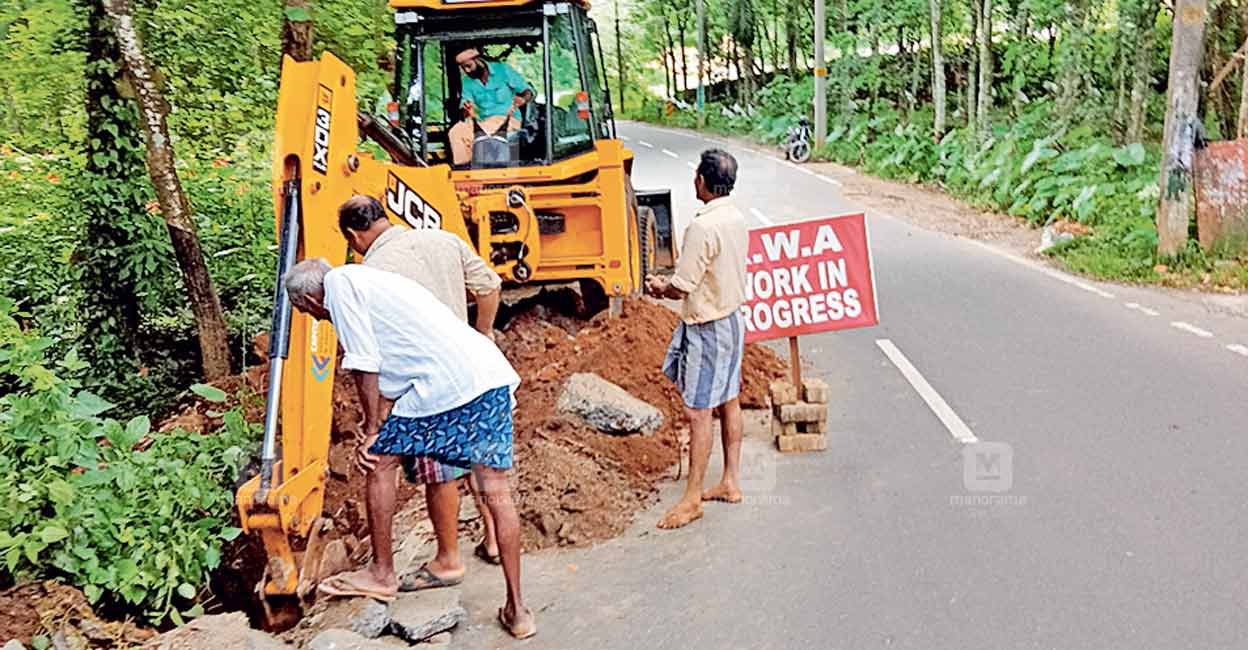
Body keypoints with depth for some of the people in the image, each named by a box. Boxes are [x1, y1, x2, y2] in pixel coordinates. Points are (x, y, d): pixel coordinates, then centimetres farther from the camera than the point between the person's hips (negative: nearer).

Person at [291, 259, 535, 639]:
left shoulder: (338, 283, 6)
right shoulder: (368, 280, 32)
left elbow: (365, 364, -3)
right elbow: (390, 374, 36)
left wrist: (371, 429, 6)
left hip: (446, 383, -9)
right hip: (493, 373, 9)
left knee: (379, 461, 12)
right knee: (497, 490, 9)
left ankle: (382, 575, 25)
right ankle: (517, 610, 15)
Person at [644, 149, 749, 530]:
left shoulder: (703, 227, -24)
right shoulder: (736, 218, 5)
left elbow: (682, 288, -22)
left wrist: (659, 288, 0)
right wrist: (670, 283, 11)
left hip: (706, 328, -10)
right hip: (732, 319, 10)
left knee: (698, 412, -2)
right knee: (728, 403, 16)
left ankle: (692, 498, 6)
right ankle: (730, 482, 27)